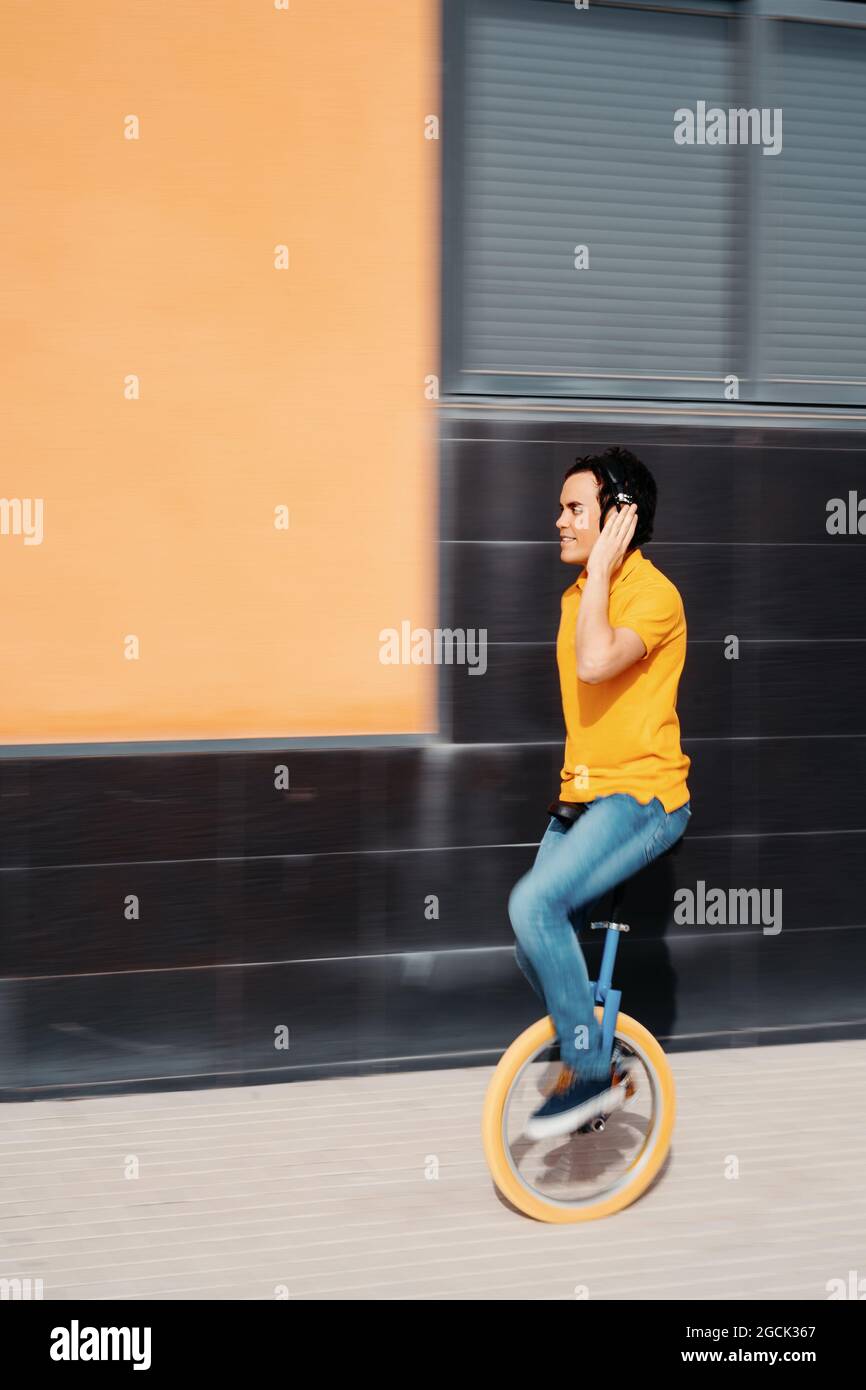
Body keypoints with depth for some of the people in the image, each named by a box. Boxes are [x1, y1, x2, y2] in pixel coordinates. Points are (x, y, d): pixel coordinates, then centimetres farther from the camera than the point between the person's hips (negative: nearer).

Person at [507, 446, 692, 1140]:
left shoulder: (653, 594, -15)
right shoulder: (580, 595, 12)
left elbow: (596, 663, -32)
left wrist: (600, 569, -22)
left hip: (642, 795, -9)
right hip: (584, 798, 9)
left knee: (536, 905, -25)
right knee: (536, 944, 6)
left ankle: (591, 1071, -12)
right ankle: (596, 1059, 26)